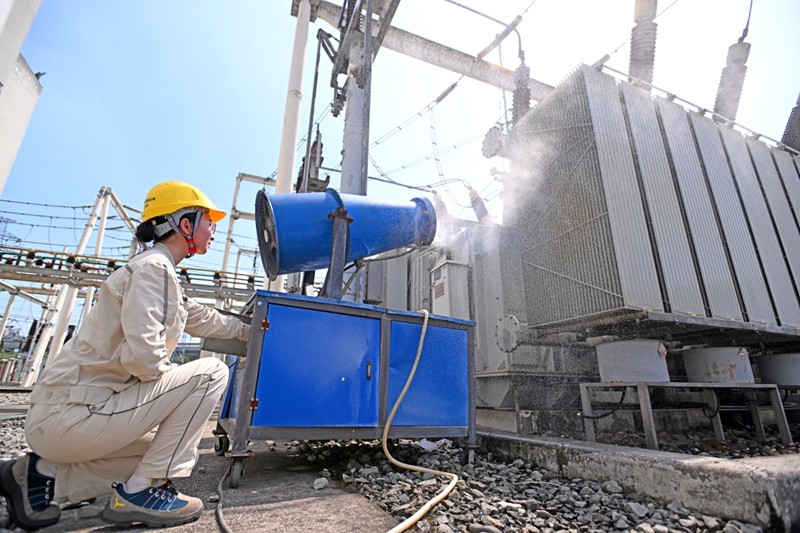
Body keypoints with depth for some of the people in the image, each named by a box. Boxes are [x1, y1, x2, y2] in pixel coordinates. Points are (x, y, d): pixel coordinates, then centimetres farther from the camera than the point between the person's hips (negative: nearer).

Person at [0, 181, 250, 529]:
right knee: (210, 373, -14)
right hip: (72, 413, -10)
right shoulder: (153, 267, -17)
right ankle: (141, 492, -5)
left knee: (162, 451, 23)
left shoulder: (159, 272, 14)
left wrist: (255, 331, 33)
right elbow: (141, 354, -29)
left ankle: (43, 474, 17)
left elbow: (202, 319, 25)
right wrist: (176, 378, -8)